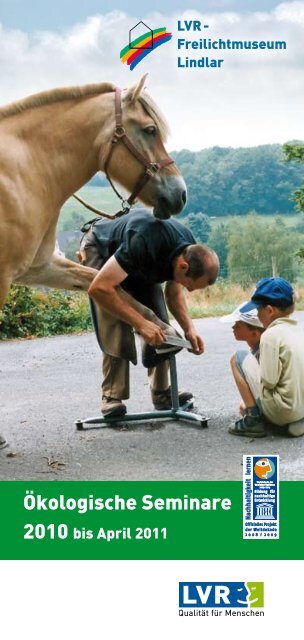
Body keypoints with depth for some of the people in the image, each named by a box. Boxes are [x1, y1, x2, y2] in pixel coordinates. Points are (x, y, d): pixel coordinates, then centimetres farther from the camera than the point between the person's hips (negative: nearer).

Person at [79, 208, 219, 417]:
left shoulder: (189, 252, -21)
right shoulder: (144, 244, -44)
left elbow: (174, 293, -3)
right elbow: (99, 288, -43)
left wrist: (189, 328, -19)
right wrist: (141, 324, -45)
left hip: (140, 267, 6)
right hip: (100, 251, -6)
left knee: (158, 322, -7)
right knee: (116, 331, -21)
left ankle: (161, 393, 1)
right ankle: (112, 397, -15)